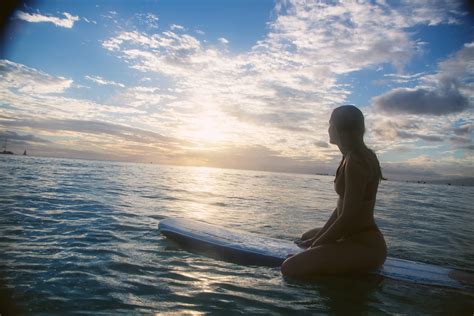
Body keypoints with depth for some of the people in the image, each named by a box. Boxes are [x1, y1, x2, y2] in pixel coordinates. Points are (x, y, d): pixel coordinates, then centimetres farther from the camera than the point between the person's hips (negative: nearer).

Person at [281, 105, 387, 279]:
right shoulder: (355, 157, 11)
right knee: (307, 236, 31)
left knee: (290, 268, -23)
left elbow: (347, 218, -23)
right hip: (357, 238, 10)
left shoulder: (355, 161, -20)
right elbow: (342, 207, 12)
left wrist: (315, 244, -10)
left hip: (364, 246, -10)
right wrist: (317, 238, 9)